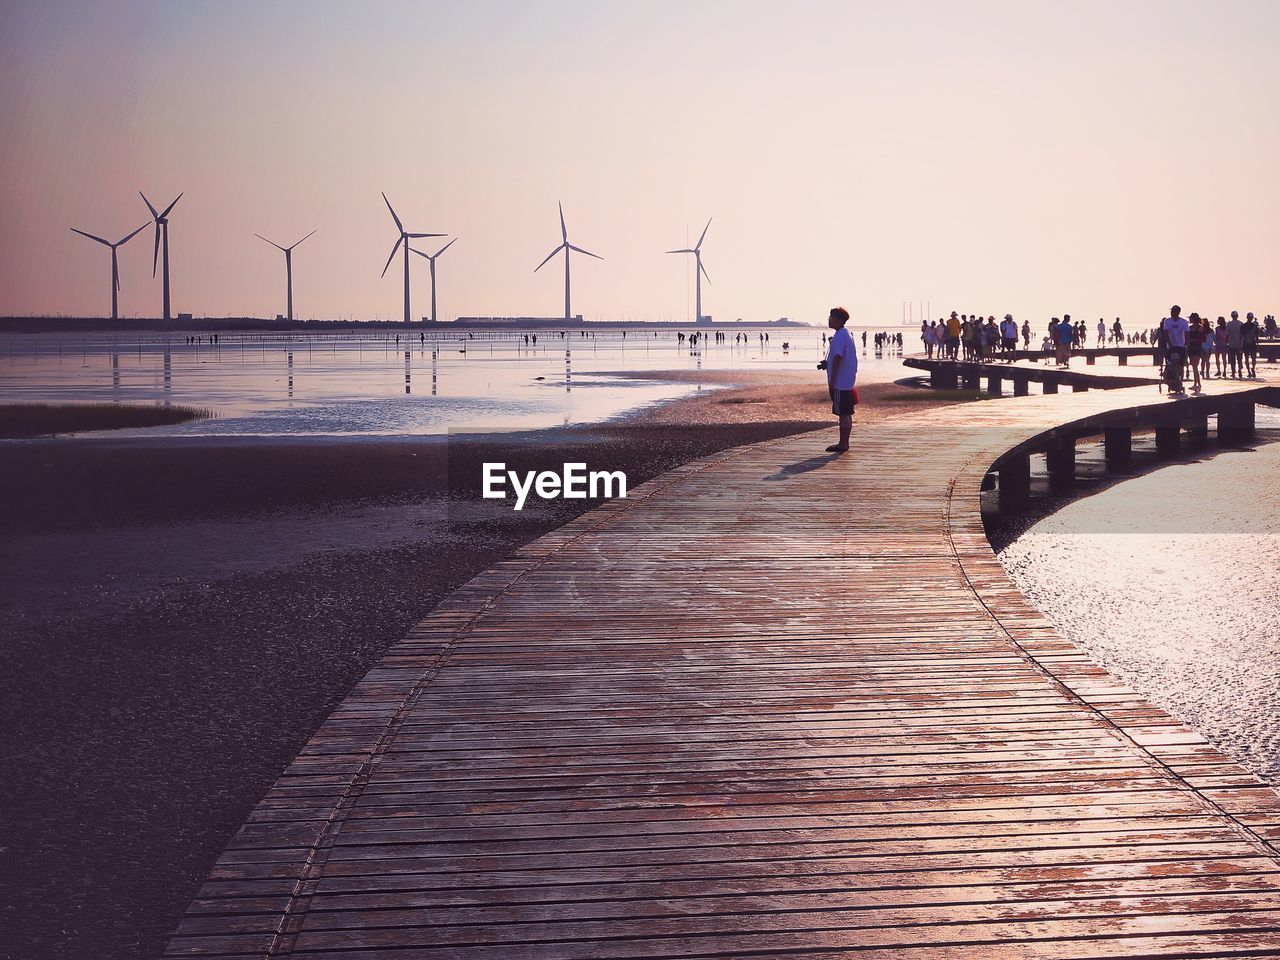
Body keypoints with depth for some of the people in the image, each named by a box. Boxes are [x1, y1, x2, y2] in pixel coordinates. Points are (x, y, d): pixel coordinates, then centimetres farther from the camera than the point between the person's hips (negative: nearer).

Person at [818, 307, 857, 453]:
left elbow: (838, 358, -20)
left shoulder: (839, 337, -16)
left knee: (842, 413, -6)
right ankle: (845, 443, 17)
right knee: (846, 413, 12)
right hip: (847, 382, 10)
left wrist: (832, 381, -18)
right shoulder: (846, 335, 15)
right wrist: (827, 364, 16)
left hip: (840, 382, -10)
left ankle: (842, 444, -3)